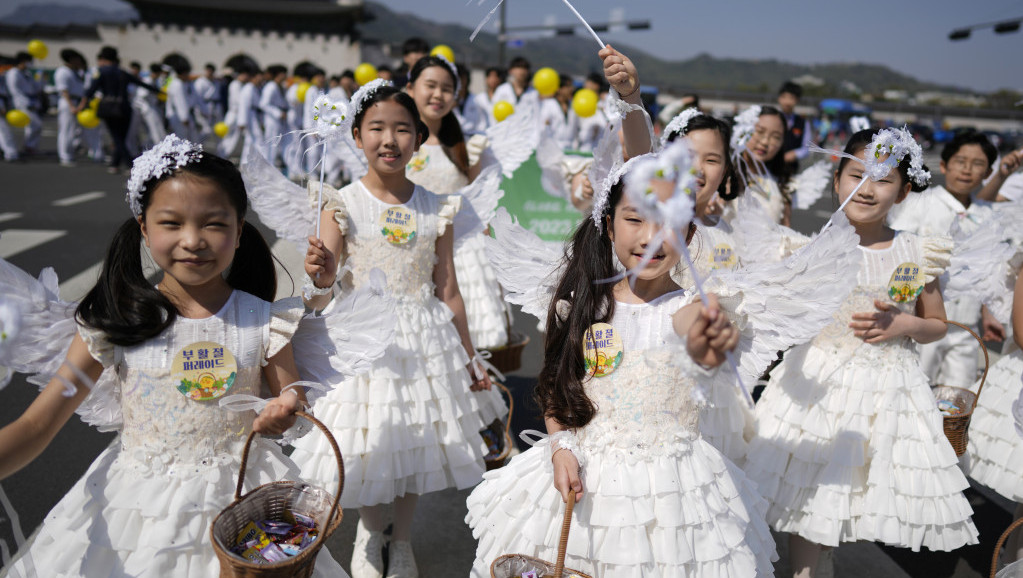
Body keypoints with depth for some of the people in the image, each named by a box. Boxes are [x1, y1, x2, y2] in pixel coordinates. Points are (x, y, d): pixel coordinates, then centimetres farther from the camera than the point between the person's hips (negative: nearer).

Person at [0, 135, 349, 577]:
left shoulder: (263, 321, -9)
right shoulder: (116, 322, -10)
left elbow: (294, 402, 0)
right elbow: (36, 424, -8)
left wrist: (284, 413, -24)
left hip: (238, 499, 0)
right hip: (138, 503, 0)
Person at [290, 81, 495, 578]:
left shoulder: (436, 210, -1)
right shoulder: (341, 204, -7)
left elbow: (447, 291, 5)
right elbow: (323, 293, -10)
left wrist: (470, 360, 9)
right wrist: (321, 279, -35)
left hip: (423, 341, 2)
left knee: (414, 440, 13)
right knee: (367, 443, 11)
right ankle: (369, 536, 42)